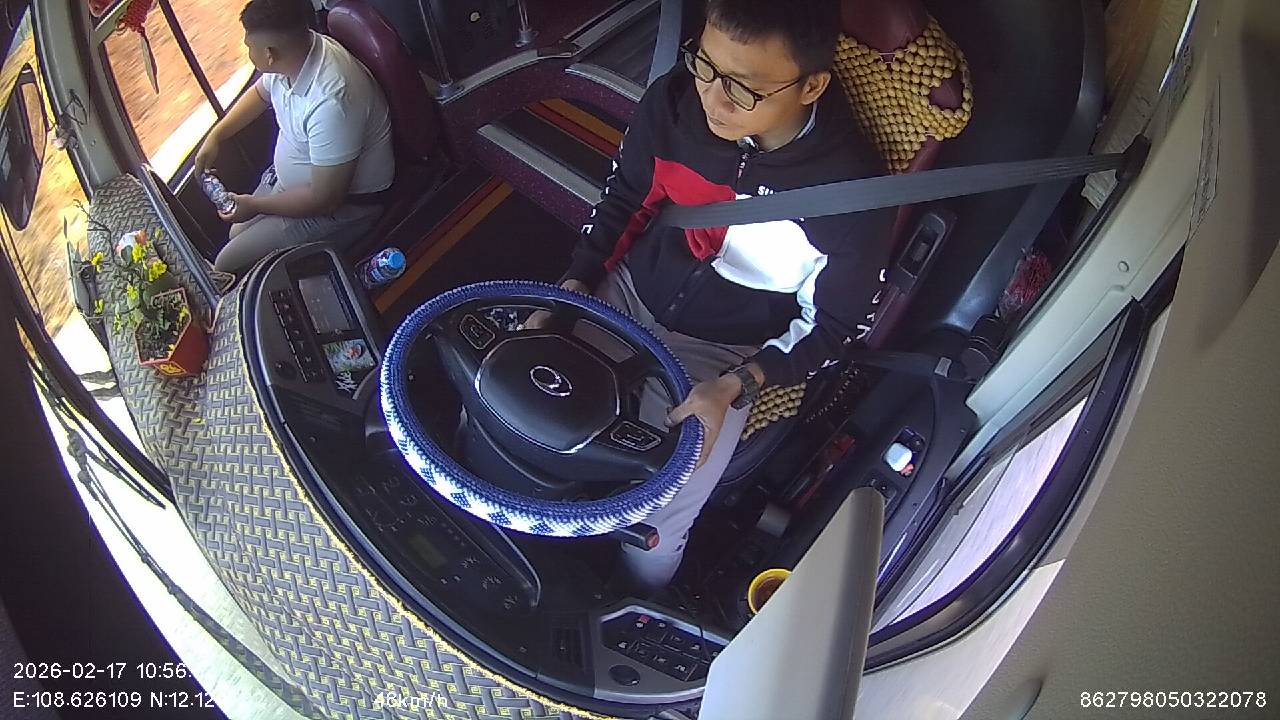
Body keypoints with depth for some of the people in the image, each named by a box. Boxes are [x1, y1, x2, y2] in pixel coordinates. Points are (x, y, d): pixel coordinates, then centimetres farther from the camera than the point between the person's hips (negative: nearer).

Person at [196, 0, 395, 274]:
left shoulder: (331, 102, -38)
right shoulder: (295, 49, -11)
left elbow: (325, 199, -29)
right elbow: (260, 93, 16)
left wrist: (254, 206, -15)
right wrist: (215, 135, 6)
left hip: (344, 205, -9)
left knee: (227, 265, -7)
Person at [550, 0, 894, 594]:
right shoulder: (675, 100, -14)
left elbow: (832, 322, -10)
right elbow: (624, 199, 4)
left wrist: (732, 388, -22)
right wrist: (569, 295, -6)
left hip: (722, 354, -4)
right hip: (626, 293, 4)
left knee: (650, 541, -13)